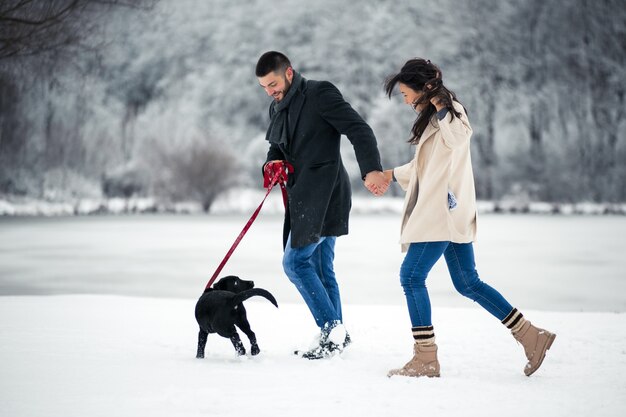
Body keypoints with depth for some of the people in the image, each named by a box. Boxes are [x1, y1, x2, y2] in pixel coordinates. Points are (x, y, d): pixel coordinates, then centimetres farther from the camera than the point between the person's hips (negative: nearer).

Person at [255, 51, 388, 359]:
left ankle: (331, 328, -8)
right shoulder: (278, 108, 16)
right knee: (319, 269, 10)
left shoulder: (320, 94, -9)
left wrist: (372, 169, -32)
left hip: (323, 192, -9)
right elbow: (277, 148, 24)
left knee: (294, 261, -12)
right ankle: (335, 334, 16)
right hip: (304, 195, 9)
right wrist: (271, 165, -2)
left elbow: (359, 130, -16)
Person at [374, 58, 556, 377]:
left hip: (443, 212, -10)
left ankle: (426, 359, -6)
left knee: (412, 275, -8)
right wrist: (391, 175, 35)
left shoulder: (450, 110, -9)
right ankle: (530, 336, 11)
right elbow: (426, 164, 33)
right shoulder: (433, 117, 20)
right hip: (450, 212, 10)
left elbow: (458, 138, -29)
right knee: (467, 283, 10)